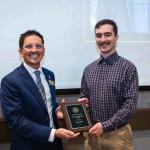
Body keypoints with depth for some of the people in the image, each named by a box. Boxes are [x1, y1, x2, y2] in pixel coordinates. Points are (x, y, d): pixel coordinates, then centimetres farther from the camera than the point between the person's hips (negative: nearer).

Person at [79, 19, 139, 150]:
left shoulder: (128, 68, -9)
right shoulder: (88, 69, 5)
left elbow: (130, 105, -14)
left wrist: (105, 125, -19)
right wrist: (83, 102, -7)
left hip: (117, 134, -4)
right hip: (92, 132, 4)